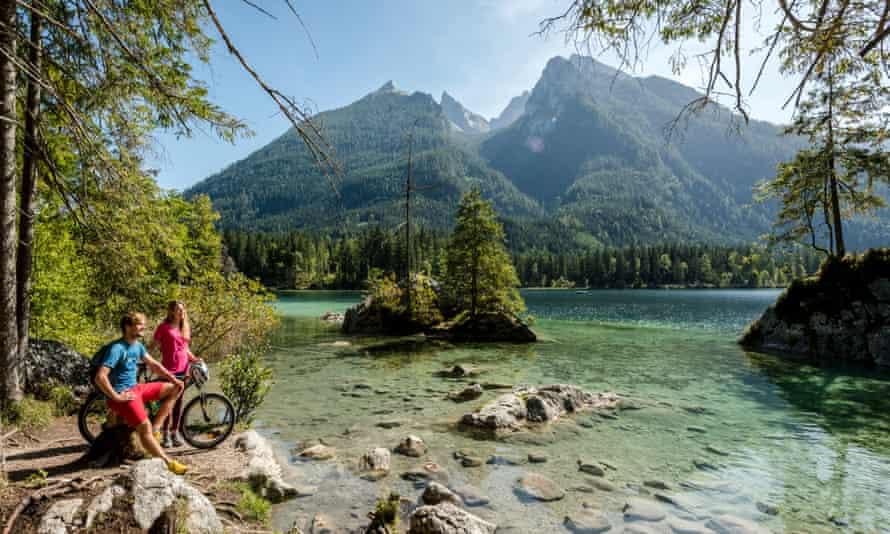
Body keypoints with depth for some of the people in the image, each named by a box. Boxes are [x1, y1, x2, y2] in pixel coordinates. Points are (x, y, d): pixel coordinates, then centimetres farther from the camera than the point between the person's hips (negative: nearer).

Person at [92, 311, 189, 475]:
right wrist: (116, 397, -22)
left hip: (136, 388, 9)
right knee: (145, 427, -23)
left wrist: (173, 379, 8)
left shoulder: (138, 346, 8)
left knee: (175, 388, 8)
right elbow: (100, 377, -26)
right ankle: (168, 463, -26)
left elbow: (153, 364, 17)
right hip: (123, 394, -9)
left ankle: (155, 427, 4)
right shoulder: (117, 348, -19)